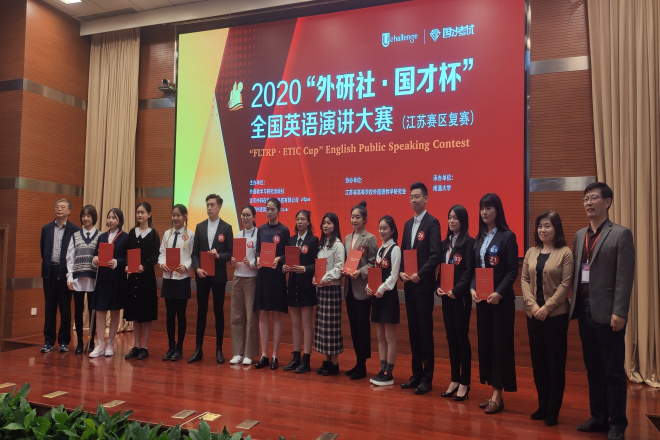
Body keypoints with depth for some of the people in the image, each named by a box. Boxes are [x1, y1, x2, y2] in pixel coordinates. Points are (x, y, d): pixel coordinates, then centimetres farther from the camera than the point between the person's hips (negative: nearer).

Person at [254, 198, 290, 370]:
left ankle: (275, 356, 10)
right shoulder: (261, 229, 10)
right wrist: (258, 259, -10)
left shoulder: (284, 230, -3)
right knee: (263, 314, 5)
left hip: (277, 274, -4)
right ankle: (264, 355, 13)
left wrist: (279, 259, -21)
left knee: (276, 314, 2)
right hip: (262, 273, 4)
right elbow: (257, 251, 11)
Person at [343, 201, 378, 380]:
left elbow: (373, 263, -9)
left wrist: (360, 272, -22)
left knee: (363, 327, 0)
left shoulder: (370, 238, -6)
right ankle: (358, 362, 23)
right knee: (353, 326, 12)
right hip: (349, 288, 7)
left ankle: (362, 366, 10)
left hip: (363, 288, -6)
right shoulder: (347, 238, 13)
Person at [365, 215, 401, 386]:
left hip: (388, 295, -8)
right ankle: (382, 371, 20)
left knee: (389, 337, 0)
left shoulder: (395, 249, -9)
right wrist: (368, 286, -3)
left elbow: (393, 275, -14)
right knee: (380, 336, 11)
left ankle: (389, 374, 8)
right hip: (377, 296, 8)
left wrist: (382, 289, -18)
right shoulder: (380, 250, 13)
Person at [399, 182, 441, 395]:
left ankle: (427, 378, 9)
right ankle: (416, 374, 22)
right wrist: (401, 272, -1)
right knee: (413, 330, 12)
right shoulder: (408, 224, 15)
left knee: (425, 330, -1)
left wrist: (419, 274, -20)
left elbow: (435, 255, -16)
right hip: (409, 284, 7)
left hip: (424, 284, -7)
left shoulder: (432, 222, -8)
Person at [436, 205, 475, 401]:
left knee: (462, 337, 1)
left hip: (461, 296, -6)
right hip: (446, 296, 6)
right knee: (451, 337, 11)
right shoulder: (445, 243, 12)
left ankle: (464, 383, 13)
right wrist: (438, 288, -2)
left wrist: (456, 290, -19)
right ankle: (455, 380, 21)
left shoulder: (469, 242, -8)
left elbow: (469, 271, -14)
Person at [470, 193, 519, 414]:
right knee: (485, 343, 9)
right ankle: (493, 392, 20)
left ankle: (498, 396, 8)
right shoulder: (479, 238, 11)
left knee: (500, 344, 0)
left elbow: (512, 271, -11)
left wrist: (499, 293, -21)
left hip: (501, 299, -6)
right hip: (482, 298, 6)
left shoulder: (507, 236, -7)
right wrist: (472, 289, -6)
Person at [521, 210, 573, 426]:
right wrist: (532, 304, -8)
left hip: (556, 314, -4)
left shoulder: (565, 253, -5)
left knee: (555, 360, 4)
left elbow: (566, 283, -9)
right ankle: (542, 404, 22)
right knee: (538, 359, 10)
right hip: (533, 314, 4)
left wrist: (547, 307, -14)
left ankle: (553, 408, 16)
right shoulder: (531, 252, 9)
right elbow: (524, 280, 6)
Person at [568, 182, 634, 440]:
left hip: (607, 313, -6)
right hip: (584, 311, 6)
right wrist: (575, 304, 5)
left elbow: (625, 277, -11)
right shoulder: (580, 235, 13)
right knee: (593, 369, 14)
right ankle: (598, 417, 25)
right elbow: (576, 272, 11)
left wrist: (619, 312, -16)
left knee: (613, 372, 4)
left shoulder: (621, 234, -5)